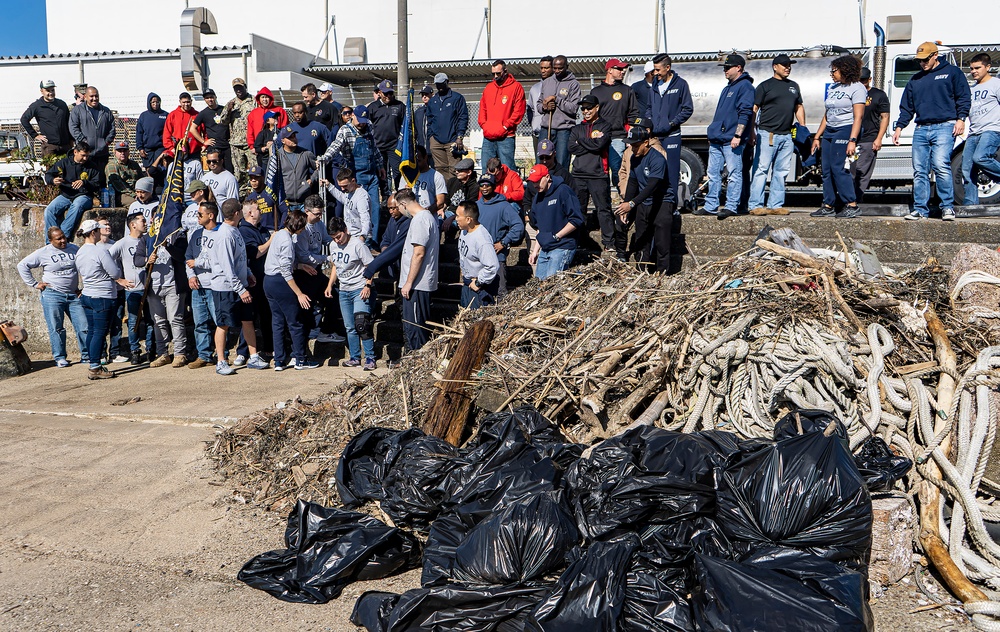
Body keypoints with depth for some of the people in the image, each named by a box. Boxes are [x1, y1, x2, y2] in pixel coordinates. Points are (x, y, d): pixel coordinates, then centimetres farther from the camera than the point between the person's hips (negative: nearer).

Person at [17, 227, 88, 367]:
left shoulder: (75, 249, 7)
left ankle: (86, 355, 8)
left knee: (84, 326, -1)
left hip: (74, 295, 2)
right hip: (52, 295, -2)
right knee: (56, 328, 0)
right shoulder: (43, 253, -1)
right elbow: (22, 265, 6)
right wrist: (34, 284, 1)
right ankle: (59, 357, 10)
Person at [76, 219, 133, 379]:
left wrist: (119, 281, 18)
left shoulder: (80, 252, 10)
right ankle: (95, 369, -4)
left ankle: (93, 365, 17)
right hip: (102, 298, -9)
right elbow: (116, 273, -16)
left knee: (91, 331, 12)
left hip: (87, 295, 9)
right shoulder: (100, 251, -17)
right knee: (100, 332, -4)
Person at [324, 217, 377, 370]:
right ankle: (355, 357, 20)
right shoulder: (333, 246, 8)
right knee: (350, 327, 10)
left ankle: (370, 358, -11)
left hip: (360, 289, -7)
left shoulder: (357, 244, -13)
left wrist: (367, 286, -22)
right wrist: (329, 285, 13)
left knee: (361, 324, -16)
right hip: (344, 291, 7)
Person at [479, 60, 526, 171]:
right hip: (488, 137, 5)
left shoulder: (516, 87, 0)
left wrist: (505, 127, -11)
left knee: (508, 169, -6)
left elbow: (519, 111, -6)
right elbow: (482, 108, 19)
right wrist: (484, 125, 2)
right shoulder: (488, 87, 16)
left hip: (506, 137, -5)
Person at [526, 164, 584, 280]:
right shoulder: (537, 199, 15)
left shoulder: (563, 192, -9)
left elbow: (577, 220, -14)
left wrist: (556, 236, -14)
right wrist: (535, 251, 16)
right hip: (544, 250, 8)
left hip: (562, 247, -8)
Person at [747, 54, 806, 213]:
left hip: (787, 135, 6)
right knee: (761, 170, -8)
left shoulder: (794, 86, 20)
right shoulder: (765, 85, 1)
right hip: (767, 134, -6)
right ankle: (755, 204, -7)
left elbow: (799, 107, 27)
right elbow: (754, 109, -3)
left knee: (781, 172, 6)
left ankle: (775, 204, 11)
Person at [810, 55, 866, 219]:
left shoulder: (857, 88, -6)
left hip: (845, 131, -8)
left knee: (839, 168, -14)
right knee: (826, 170, 4)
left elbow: (858, 117, -13)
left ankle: (852, 206, -10)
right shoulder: (832, 88, 18)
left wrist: (852, 140, -22)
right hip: (829, 132, 8)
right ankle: (828, 207, 8)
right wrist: (817, 137, 17)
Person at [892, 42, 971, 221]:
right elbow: (906, 107, 23)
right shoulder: (915, 80, 21)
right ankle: (920, 208, 5)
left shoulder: (951, 72, 8)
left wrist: (961, 119, -8)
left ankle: (948, 207, -12)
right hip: (921, 130, 5)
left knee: (941, 165, -18)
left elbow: (964, 97, 4)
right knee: (919, 170, 0)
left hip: (944, 127, -5)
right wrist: (899, 127, 13)